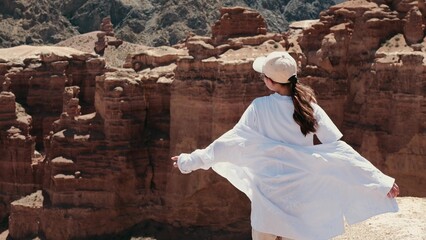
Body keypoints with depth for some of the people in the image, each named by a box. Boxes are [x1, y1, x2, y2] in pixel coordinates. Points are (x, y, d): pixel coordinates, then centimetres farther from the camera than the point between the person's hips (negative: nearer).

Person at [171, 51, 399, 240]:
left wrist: (191, 160, 0)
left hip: (268, 194, -2)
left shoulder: (260, 107, -12)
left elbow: (231, 141, -10)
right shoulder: (309, 108, -7)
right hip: (300, 195, 2)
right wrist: (381, 180, -7)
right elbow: (338, 149, -10)